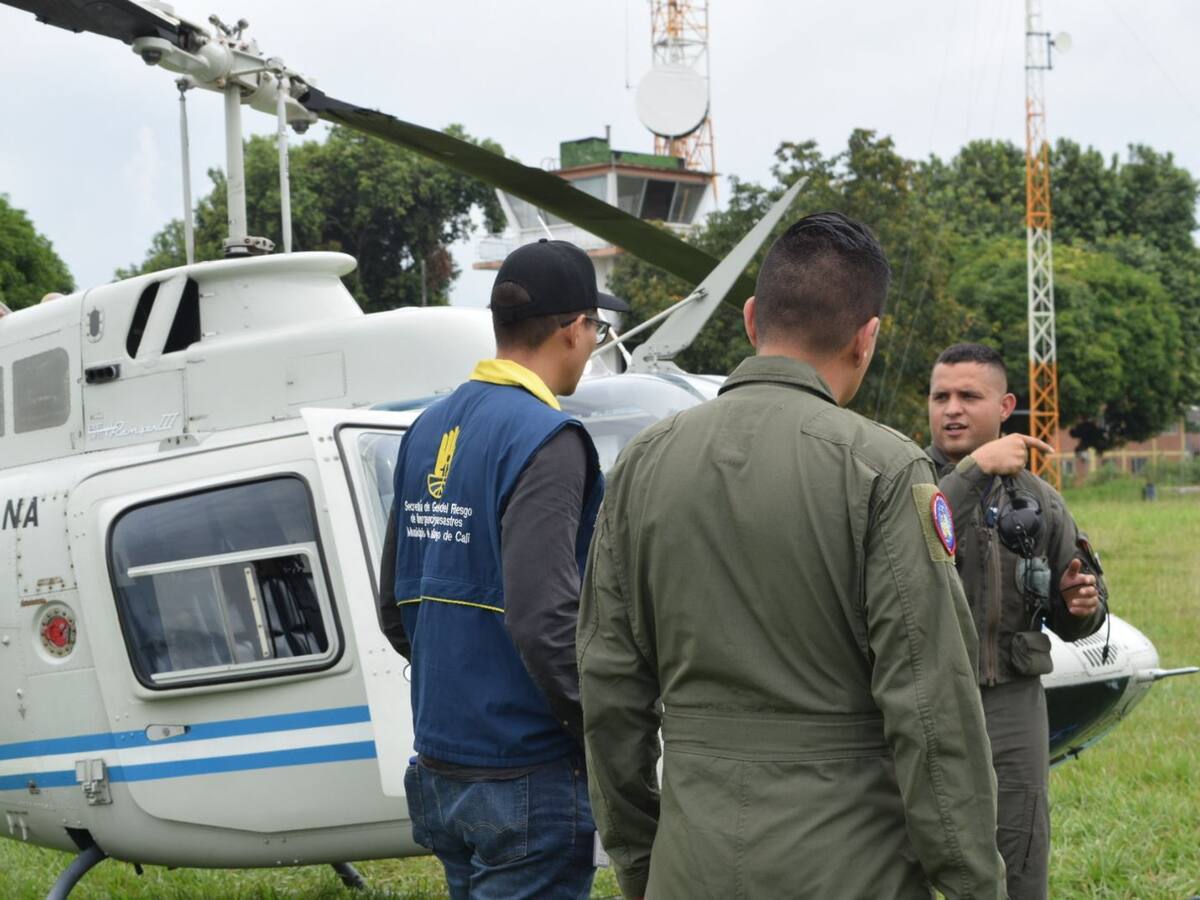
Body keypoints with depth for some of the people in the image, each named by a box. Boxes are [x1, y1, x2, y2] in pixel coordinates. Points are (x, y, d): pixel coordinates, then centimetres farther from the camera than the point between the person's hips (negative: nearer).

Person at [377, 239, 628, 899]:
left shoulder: (428, 431, 10)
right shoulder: (545, 439, -15)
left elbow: (394, 608, 15)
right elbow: (544, 619, -24)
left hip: (439, 769, 8)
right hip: (525, 777, -8)